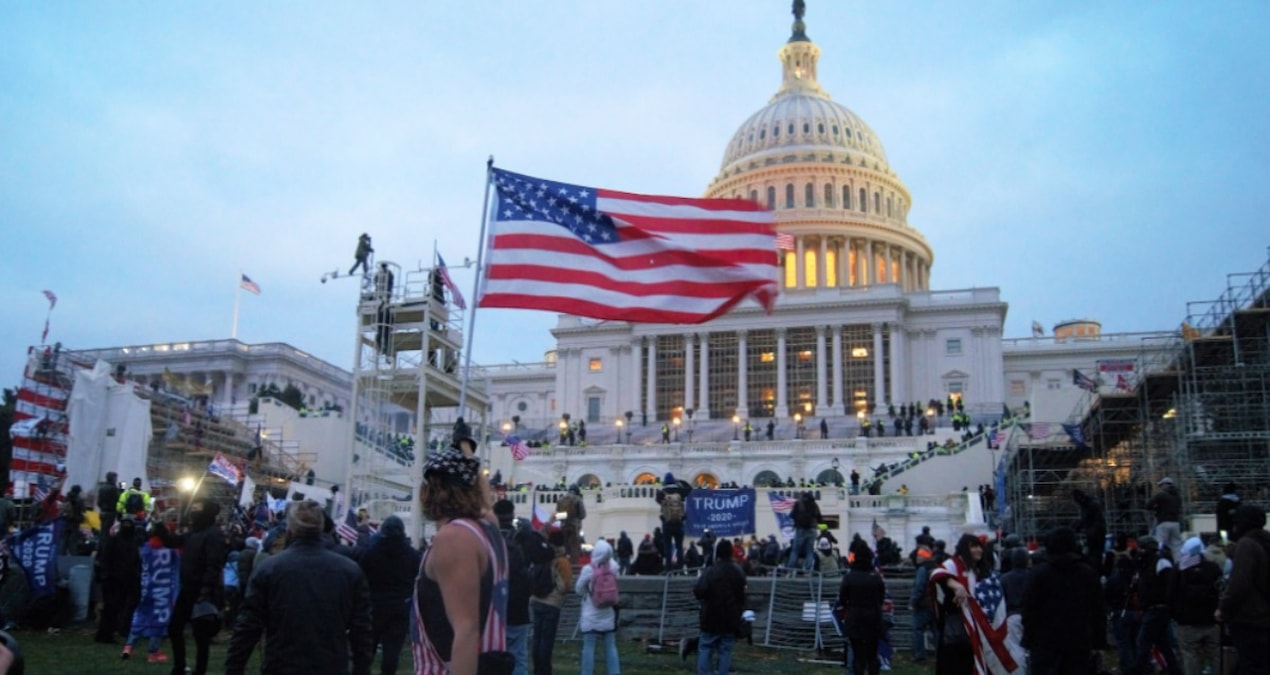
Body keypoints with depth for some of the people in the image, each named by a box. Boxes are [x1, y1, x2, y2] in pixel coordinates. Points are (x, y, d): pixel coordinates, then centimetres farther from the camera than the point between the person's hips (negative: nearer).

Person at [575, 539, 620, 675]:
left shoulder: (588, 570, -17)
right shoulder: (613, 568, -8)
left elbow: (578, 590, -6)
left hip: (591, 617, -3)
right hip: (608, 616, 3)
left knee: (588, 648, 2)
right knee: (611, 647, 10)